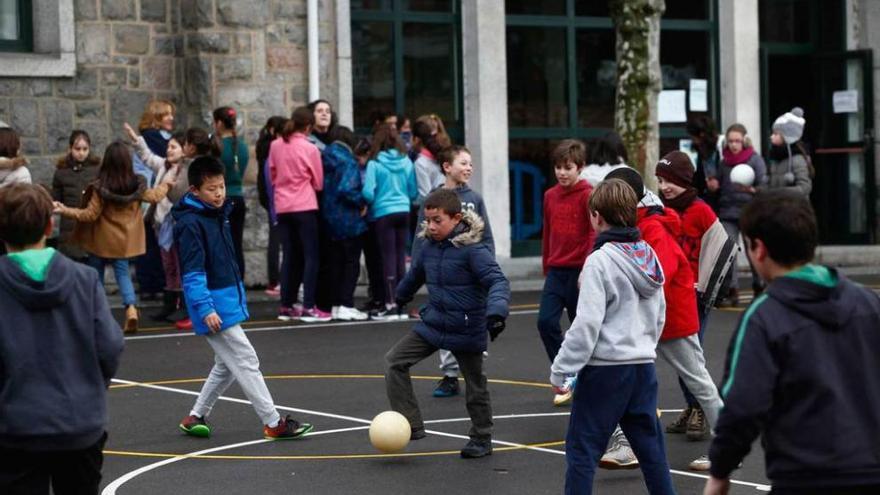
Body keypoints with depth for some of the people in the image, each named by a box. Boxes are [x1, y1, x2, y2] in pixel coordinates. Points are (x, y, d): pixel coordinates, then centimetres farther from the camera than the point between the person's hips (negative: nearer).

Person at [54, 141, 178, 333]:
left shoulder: (100, 188, -22)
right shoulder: (137, 185, -10)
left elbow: (90, 215, -17)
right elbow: (155, 196, 7)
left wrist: (65, 210, -12)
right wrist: (166, 183, 25)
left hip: (101, 240, -3)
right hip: (125, 240, 3)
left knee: (96, 274, 14)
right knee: (123, 272, 11)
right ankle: (131, 308, -11)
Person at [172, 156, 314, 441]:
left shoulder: (218, 215, 12)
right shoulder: (190, 223, -16)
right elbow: (192, 273, -20)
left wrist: (240, 298, 23)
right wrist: (205, 309, -27)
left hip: (229, 301, 10)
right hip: (214, 308, -10)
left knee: (227, 365, 16)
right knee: (246, 362, -7)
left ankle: (196, 417, 25)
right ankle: (273, 423, -4)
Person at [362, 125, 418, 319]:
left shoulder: (375, 164, -10)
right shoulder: (406, 162, 1)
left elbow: (368, 193, -14)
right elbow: (414, 192, 5)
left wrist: (370, 203, 7)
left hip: (384, 213, -3)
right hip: (404, 212, 3)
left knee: (388, 257, 0)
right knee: (400, 256, 9)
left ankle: (391, 305, -2)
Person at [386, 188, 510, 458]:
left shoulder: (473, 249, -20)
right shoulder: (429, 247, 1)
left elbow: (497, 281, -26)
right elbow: (415, 274, 22)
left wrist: (496, 312, -44)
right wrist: (401, 296, 40)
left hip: (467, 331, -6)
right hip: (432, 324, 6)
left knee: (475, 386, 9)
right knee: (394, 361, -4)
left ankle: (481, 439, 29)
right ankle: (410, 425, -3)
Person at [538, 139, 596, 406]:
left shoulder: (587, 195, -9)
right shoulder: (550, 196, 9)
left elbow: (595, 233, -13)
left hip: (580, 271, -5)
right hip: (556, 271, 5)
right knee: (546, 322, -7)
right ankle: (568, 376, 5)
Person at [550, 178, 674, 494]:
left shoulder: (600, 261, -15)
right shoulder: (648, 256, 7)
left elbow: (587, 324, -19)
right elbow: (660, 316, 16)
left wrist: (561, 370, -12)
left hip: (605, 369, -7)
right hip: (644, 365, 7)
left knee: (581, 448, 1)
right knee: (650, 444, 14)